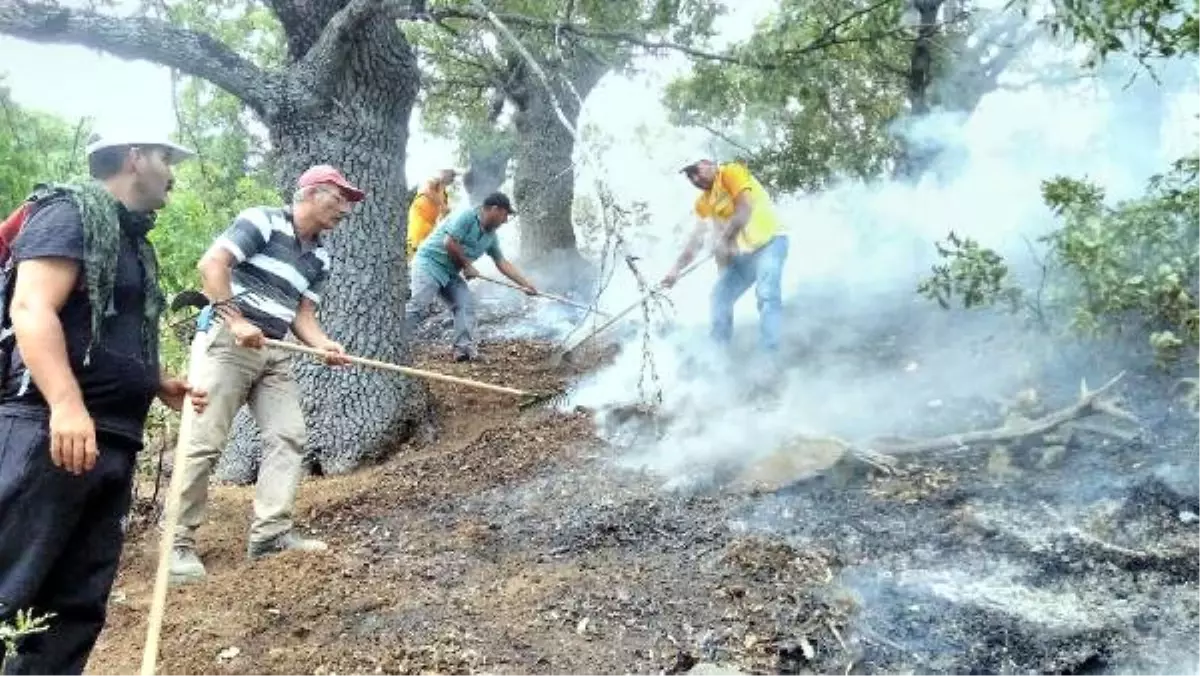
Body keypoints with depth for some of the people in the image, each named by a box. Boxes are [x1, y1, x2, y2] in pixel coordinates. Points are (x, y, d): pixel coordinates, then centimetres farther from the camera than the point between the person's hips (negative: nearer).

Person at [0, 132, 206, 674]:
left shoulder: (134, 243, 23)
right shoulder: (72, 212, -2)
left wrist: (161, 386, 18)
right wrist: (66, 404, -29)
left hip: (113, 444, 9)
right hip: (49, 432, -9)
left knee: (77, 606, 8)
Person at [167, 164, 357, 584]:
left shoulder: (320, 258, 16)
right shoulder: (262, 221, -6)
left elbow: (303, 315, 13)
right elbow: (211, 264, -15)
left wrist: (323, 345, -8)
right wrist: (236, 320, -22)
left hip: (274, 352, 8)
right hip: (227, 340, -8)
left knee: (289, 436, 0)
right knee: (205, 442, -7)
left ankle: (270, 533, 3)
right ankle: (179, 542, 2)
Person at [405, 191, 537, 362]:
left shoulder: (491, 236, 10)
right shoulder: (467, 216, -16)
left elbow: (503, 263, 16)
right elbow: (449, 243, -23)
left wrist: (526, 284, 13)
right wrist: (467, 265, -11)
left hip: (451, 273, 9)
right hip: (429, 263, -9)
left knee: (466, 303, -4)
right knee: (420, 305, -19)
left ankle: (464, 348, -6)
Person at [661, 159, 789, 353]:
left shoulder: (731, 172, -9)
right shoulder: (703, 204, 12)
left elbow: (745, 208, -22)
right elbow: (696, 240, 8)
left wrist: (725, 239, -28)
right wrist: (677, 268, -5)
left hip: (769, 241, -8)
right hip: (742, 254, 8)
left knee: (766, 293, -27)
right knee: (720, 298, 3)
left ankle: (769, 355, -32)